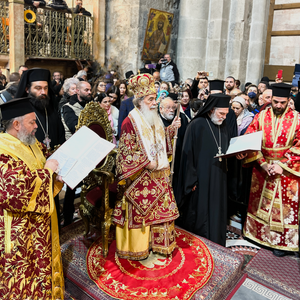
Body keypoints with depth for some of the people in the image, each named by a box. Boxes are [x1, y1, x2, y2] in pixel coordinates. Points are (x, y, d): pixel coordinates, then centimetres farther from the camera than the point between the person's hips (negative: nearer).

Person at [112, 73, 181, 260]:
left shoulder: (155, 119, 9)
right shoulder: (130, 122, -13)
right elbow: (126, 151, -14)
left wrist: (172, 128, 1)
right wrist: (147, 162, -18)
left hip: (158, 174, 7)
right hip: (140, 177, -7)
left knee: (160, 207, 12)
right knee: (139, 210, 5)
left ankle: (157, 242, 29)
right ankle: (137, 247, 23)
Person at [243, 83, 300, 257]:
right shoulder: (261, 117, -1)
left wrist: (283, 165, -17)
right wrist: (262, 163, -13)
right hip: (261, 169, 2)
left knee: (284, 205, 6)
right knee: (260, 202, 12)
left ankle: (283, 241, 22)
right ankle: (258, 233, 30)